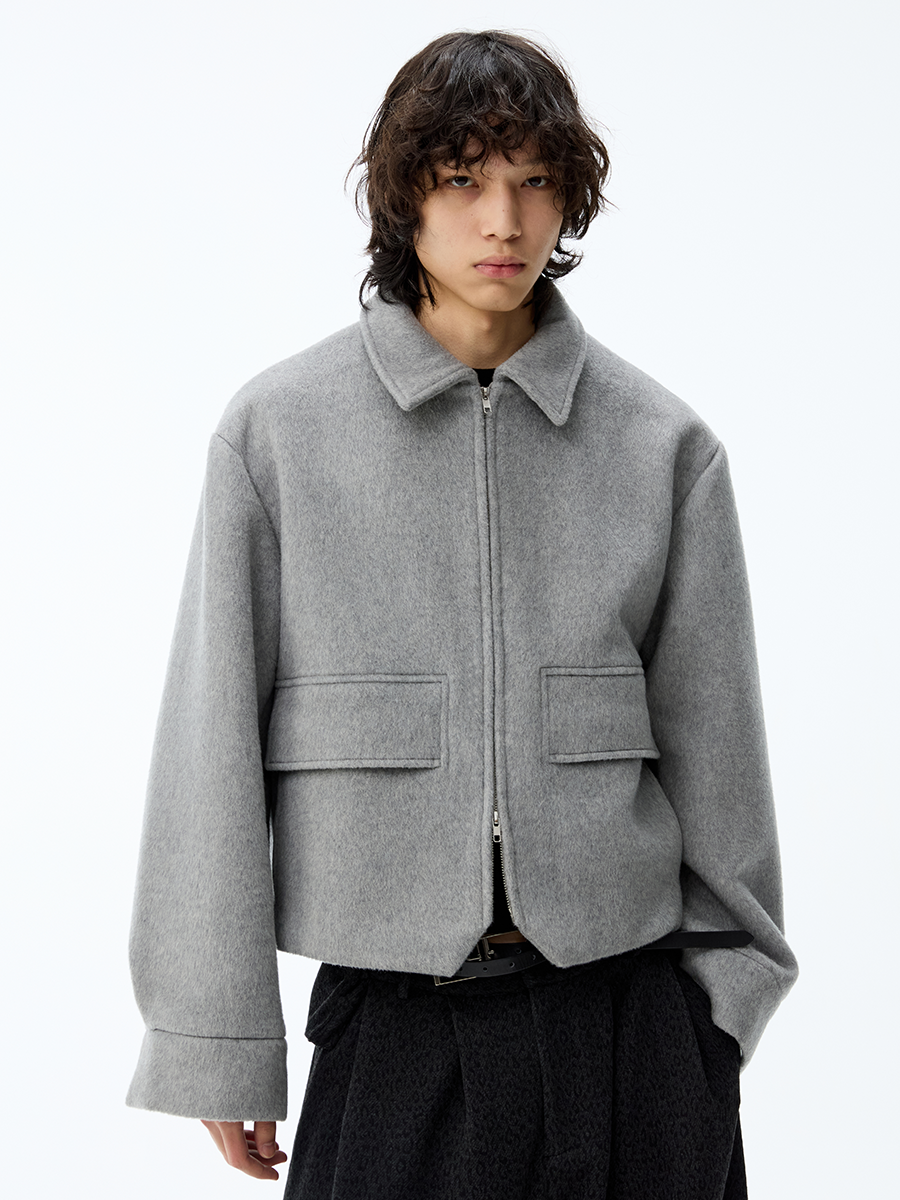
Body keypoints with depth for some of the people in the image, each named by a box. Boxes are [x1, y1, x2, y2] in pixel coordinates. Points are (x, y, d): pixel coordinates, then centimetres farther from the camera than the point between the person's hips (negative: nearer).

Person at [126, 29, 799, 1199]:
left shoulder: (663, 442, 2)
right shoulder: (278, 431, -2)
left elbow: (712, 736, 7)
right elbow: (212, 742, -1)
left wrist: (725, 1002, 8)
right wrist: (220, 1044, -1)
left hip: (627, 1024, 1)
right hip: (395, 1028, -1)